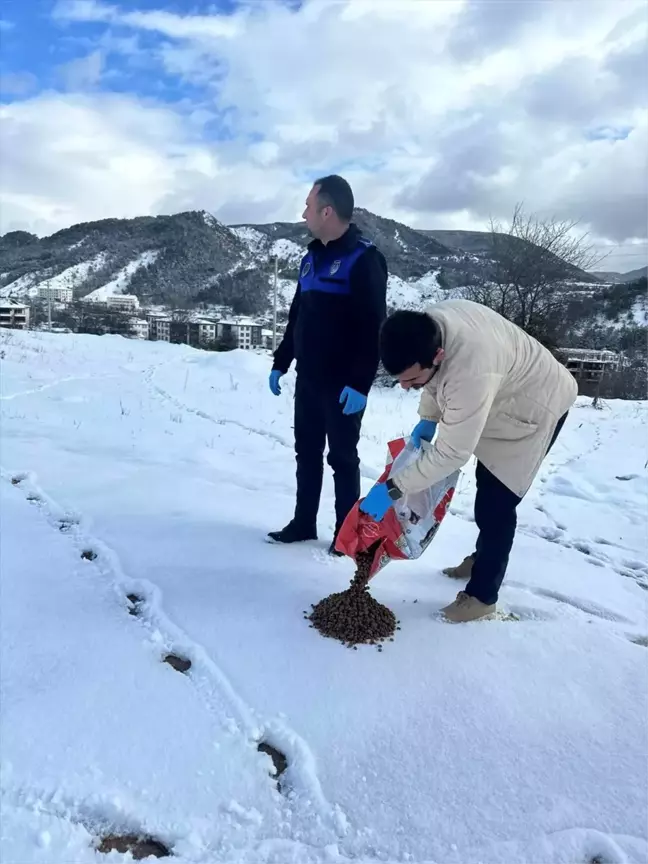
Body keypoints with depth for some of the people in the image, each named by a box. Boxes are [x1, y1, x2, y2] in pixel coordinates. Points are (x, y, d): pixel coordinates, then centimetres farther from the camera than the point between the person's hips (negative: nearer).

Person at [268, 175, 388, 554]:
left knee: (342, 458, 4)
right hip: (308, 379, 8)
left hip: (343, 384, -7)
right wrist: (281, 363, 17)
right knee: (307, 453, 14)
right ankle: (303, 523, 28)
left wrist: (361, 383, -23)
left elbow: (373, 328, -18)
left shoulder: (364, 259, -12)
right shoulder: (312, 258, 13)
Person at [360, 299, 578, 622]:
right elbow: (436, 377, 0)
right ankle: (482, 557, 42)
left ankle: (482, 595, 5)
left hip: (535, 408, -9)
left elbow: (452, 452, -40)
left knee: (495, 502, -11)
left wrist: (392, 488, -36)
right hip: (504, 400, 9)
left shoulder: (472, 373, -46)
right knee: (487, 486, 22)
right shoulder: (428, 323, -22)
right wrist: (428, 419, -7)